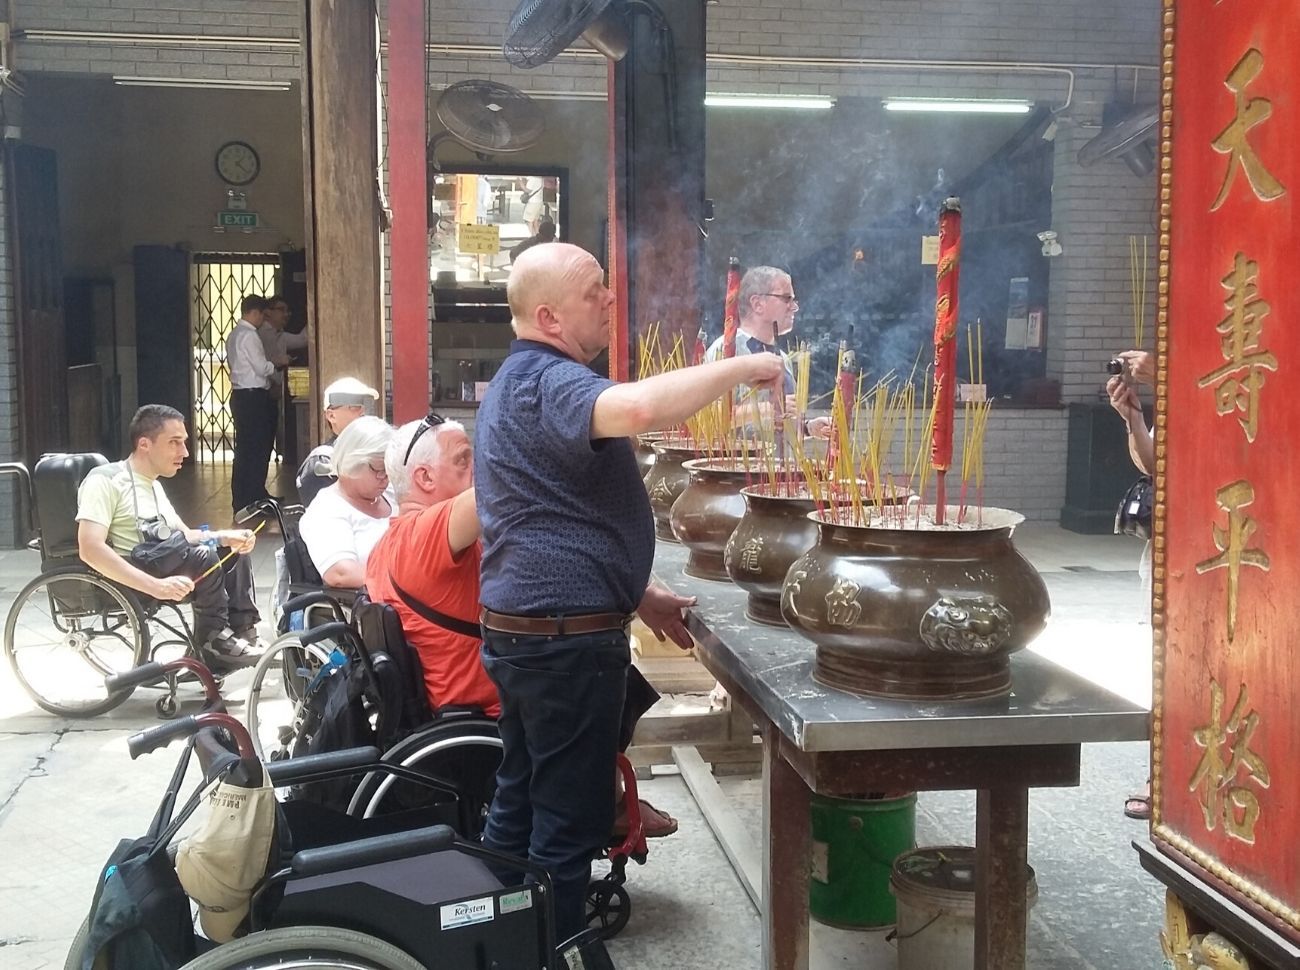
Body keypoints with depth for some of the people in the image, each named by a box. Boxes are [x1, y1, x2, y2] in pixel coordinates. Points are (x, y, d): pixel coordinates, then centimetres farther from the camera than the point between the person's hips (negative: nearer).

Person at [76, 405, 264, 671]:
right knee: (203, 556, -28)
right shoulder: (106, 480, -8)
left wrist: (226, 537, -3)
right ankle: (213, 640, -13)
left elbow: (185, 537, 19)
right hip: (125, 580, -9)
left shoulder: (152, 485, 22)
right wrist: (156, 585, -31)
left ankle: (243, 633, -4)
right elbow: (90, 550, -22)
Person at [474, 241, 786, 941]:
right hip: (566, 637, -10)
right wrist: (741, 368, -27)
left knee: (521, 803, 18)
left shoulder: (520, 381, 17)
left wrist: (636, 595, 22)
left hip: (523, 626, 11)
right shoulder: (549, 380, -17)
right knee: (570, 817, 1)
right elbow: (635, 409, -41)